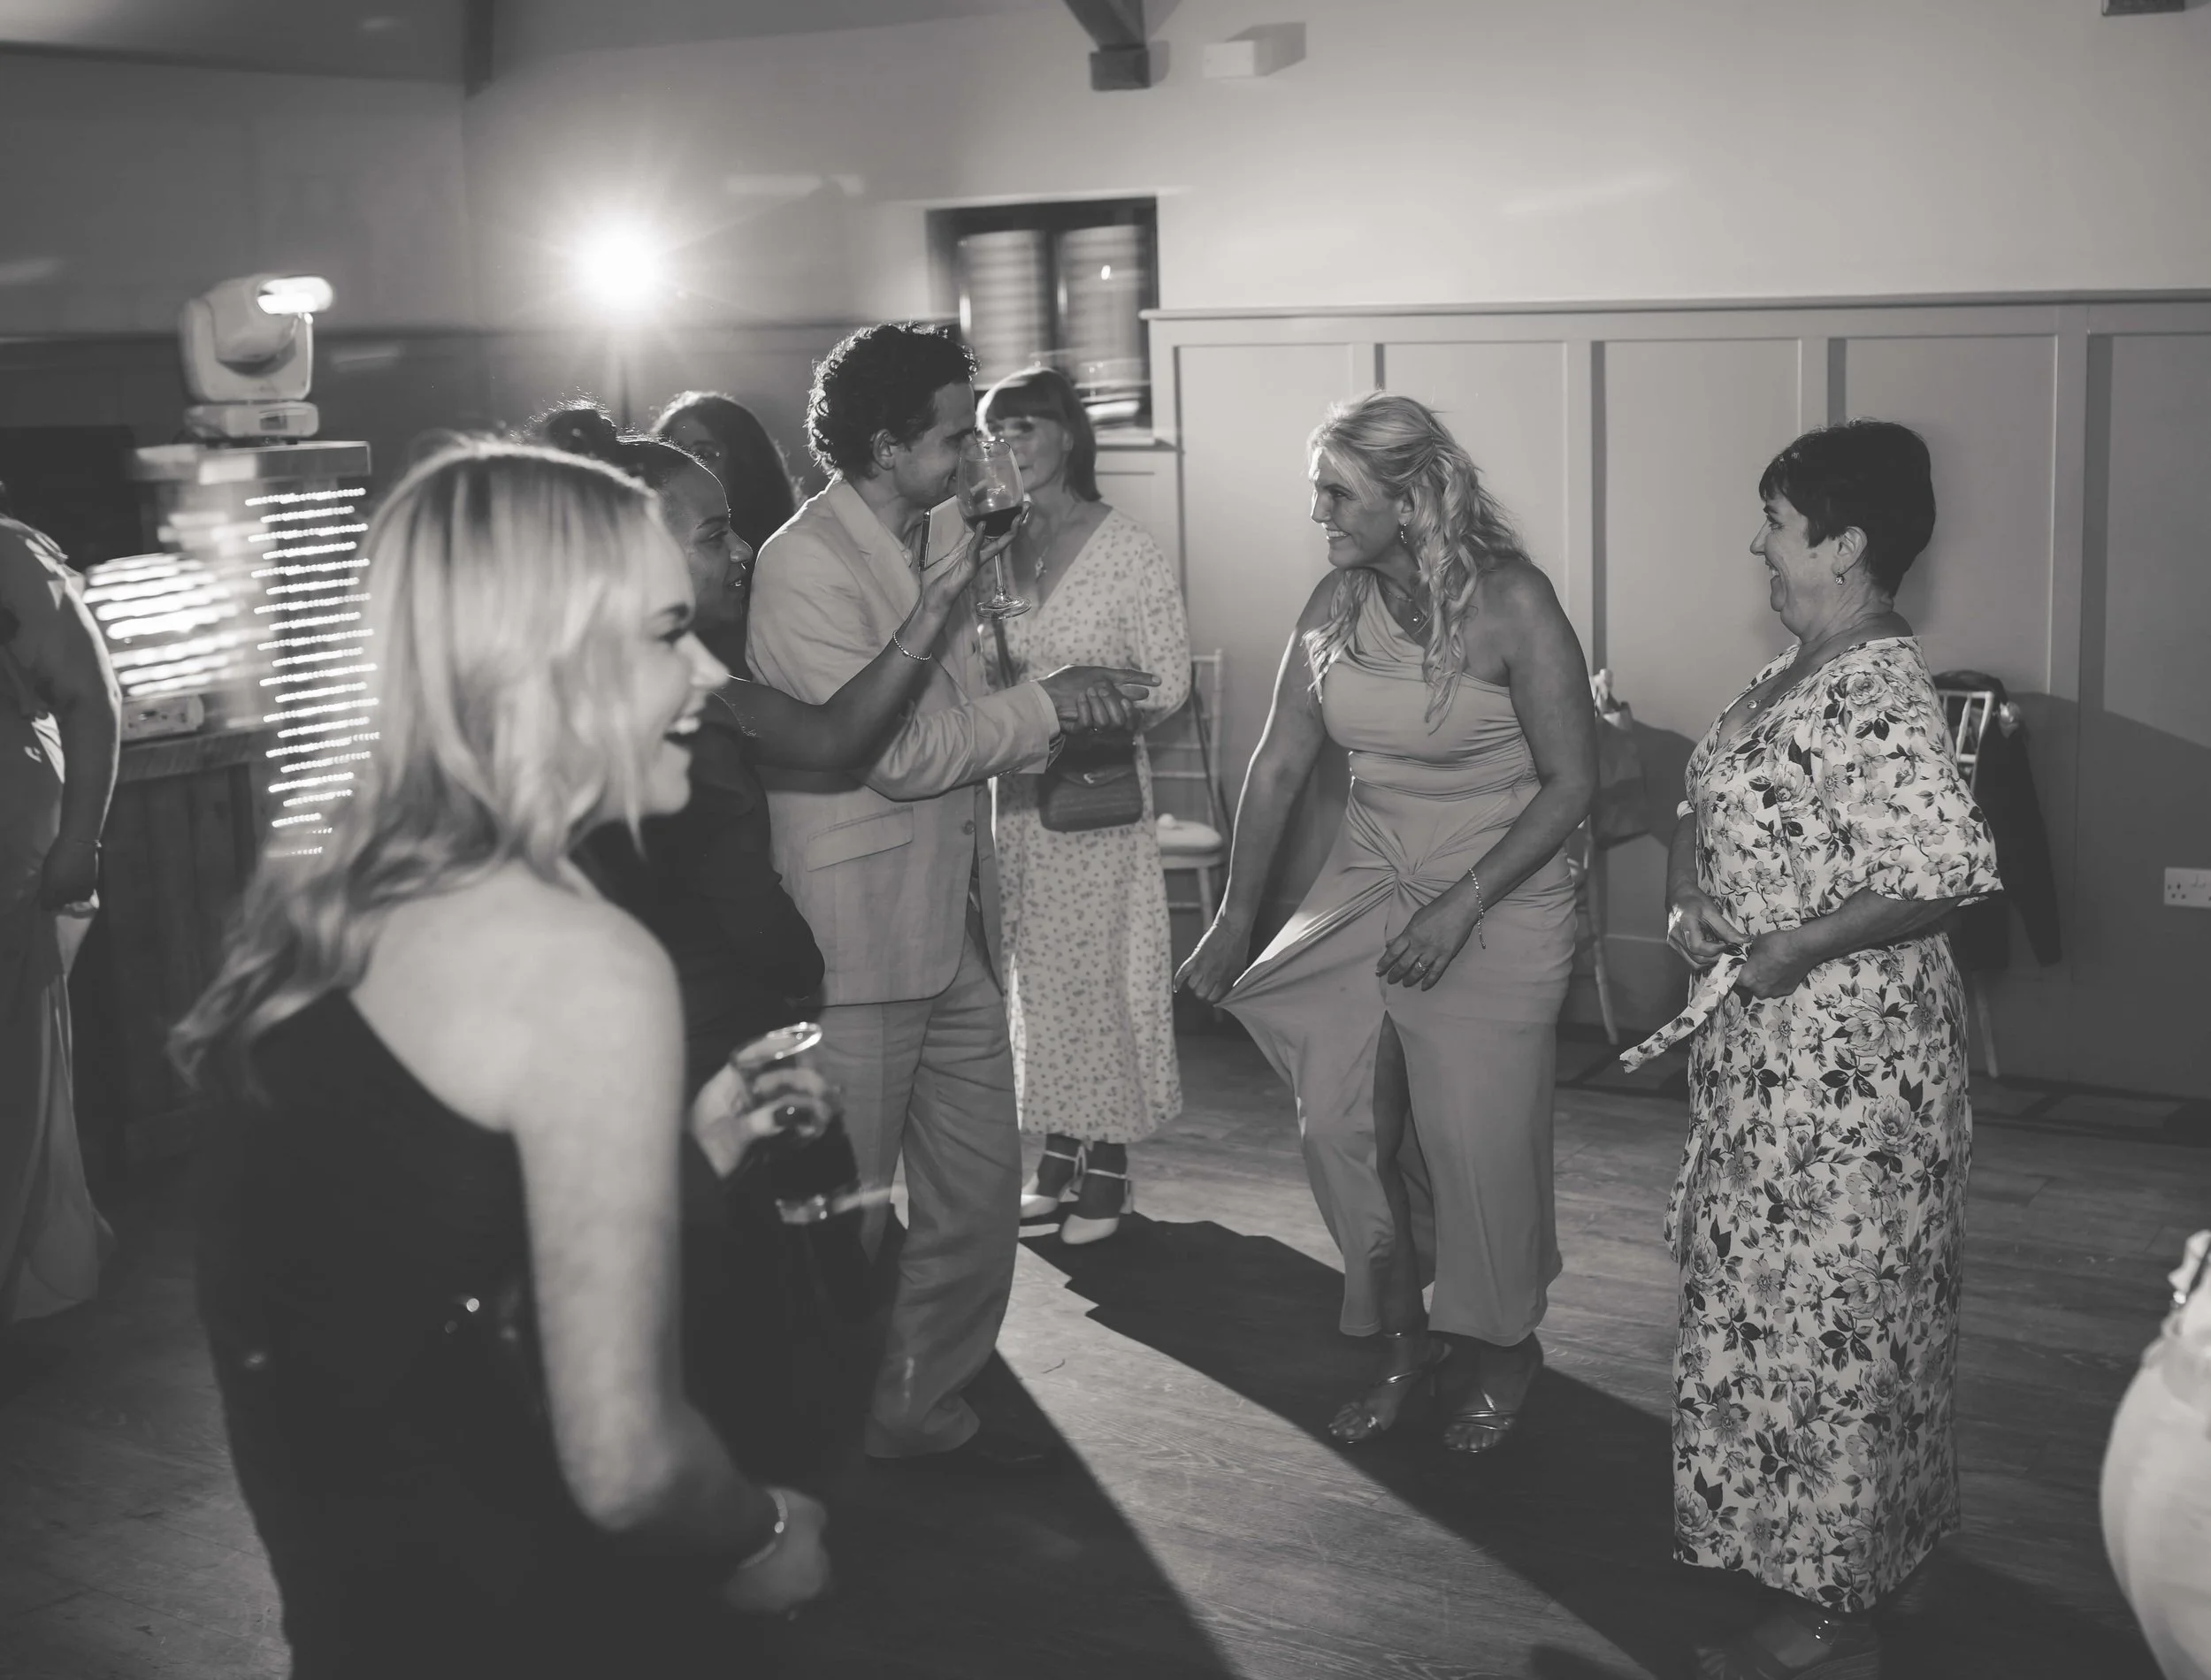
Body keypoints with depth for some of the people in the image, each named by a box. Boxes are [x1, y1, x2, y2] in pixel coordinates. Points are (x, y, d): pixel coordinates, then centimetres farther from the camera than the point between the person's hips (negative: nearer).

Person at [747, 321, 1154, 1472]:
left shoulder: (940, 538, 11)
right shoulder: (806, 564, -15)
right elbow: (896, 751, -20)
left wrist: (1060, 712, 0)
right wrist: (1045, 707, -11)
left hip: (954, 922, 9)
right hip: (856, 938, -8)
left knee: (978, 1188, 14)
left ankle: (926, 1411, 29)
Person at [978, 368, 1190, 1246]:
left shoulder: (1127, 548, -6)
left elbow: (1168, 683, -6)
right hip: (1012, 788, 5)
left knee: (1097, 968, -1)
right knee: (1031, 970, 8)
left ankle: (1108, 1162, 11)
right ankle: (1058, 1150, 19)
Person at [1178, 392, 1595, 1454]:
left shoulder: (1509, 602, -16)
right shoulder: (1337, 602, -2)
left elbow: (1570, 782, -14)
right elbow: (1279, 764, 6)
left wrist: (1462, 906, -20)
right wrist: (1235, 917, 7)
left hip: (1496, 907, -5)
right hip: (1366, 891, 5)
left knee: (1479, 1143, 1)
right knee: (1337, 1125, 2)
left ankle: (1499, 1355, 27)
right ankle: (1403, 1338, 24)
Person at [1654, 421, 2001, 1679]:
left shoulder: (1882, 699, -21)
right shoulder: (1797, 676, 9)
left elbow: (1949, 873, -29)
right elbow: (1711, 805, 19)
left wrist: (1798, 948, -23)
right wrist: (1688, 894, 0)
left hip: (1846, 1059, -10)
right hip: (1777, 1051, 10)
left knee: (1820, 1317, 1)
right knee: (1777, 1292, 19)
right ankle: (1829, 1566, 36)